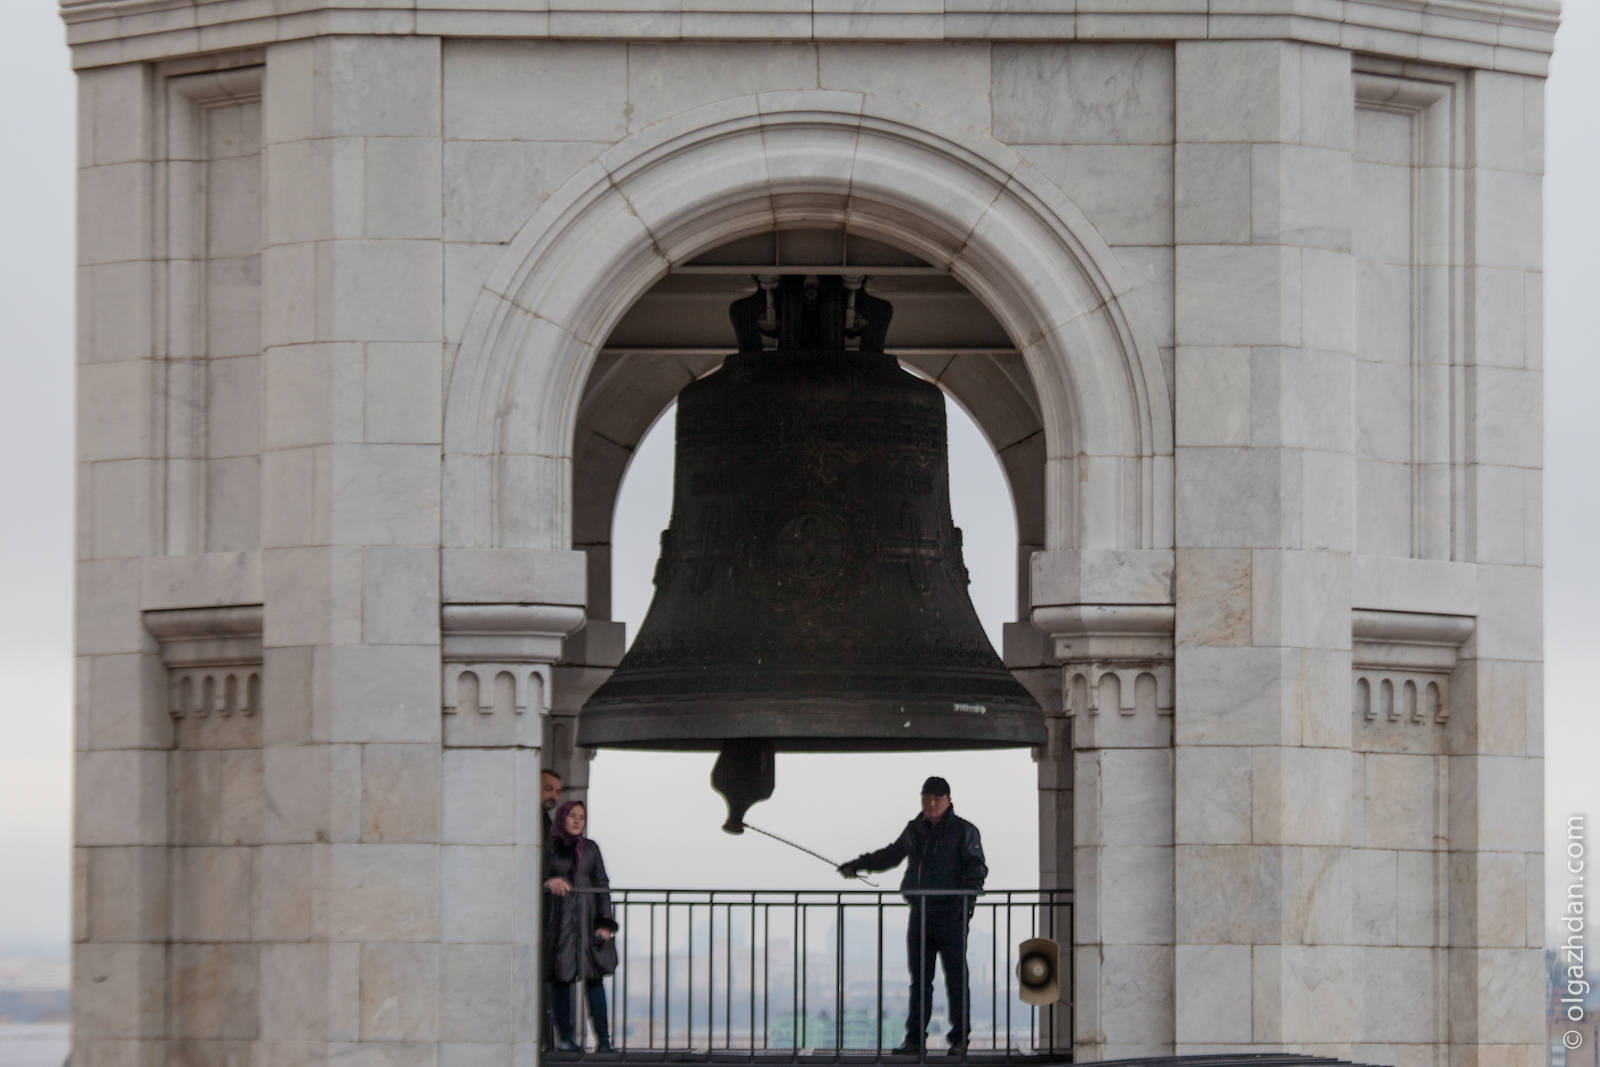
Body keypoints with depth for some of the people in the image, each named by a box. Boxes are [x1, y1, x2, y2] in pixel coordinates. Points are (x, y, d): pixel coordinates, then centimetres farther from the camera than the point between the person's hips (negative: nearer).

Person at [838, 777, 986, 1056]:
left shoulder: (963, 831, -1)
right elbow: (891, 855, 30)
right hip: (920, 915, 5)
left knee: (956, 978, -5)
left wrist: (969, 894, -25)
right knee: (920, 979, 5)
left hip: (951, 915, -5)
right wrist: (858, 865, 33)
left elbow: (976, 867, -9)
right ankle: (915, 1040, 7)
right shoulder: (915, 830, 15)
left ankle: (960, 1040, -1)